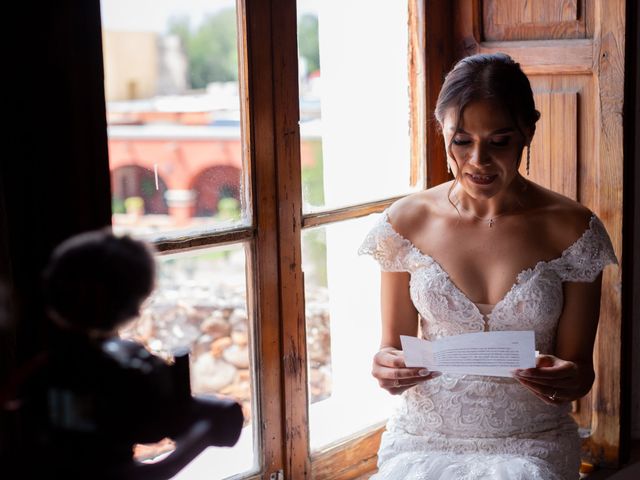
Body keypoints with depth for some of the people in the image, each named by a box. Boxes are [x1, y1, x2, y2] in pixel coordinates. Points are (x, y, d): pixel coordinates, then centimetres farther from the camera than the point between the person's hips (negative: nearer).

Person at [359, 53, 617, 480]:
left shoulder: (571, 229, -3)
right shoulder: (408, 222, 0)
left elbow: (579, 367, 3)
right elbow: (395, 345, 6)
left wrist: (567, 380, -19)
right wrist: (388, 369, -15)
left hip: (530, 444, -1)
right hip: (424, 436, 1)